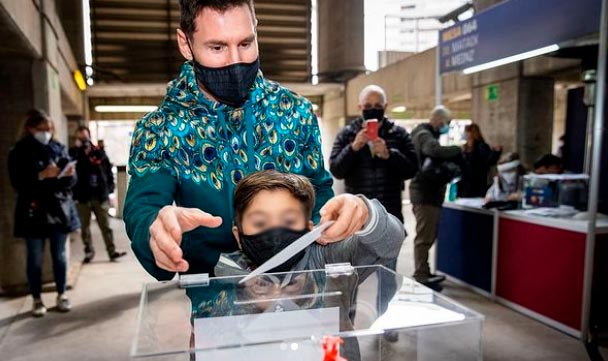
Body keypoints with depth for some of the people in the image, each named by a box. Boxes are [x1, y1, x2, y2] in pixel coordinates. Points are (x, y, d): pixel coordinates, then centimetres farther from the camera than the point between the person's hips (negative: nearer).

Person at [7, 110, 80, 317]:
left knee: (59, 256, 9)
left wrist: (68, 174, -17)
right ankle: (37, 300, 20)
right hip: (33, 213, -2)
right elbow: (18, 183, -9)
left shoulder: (59, 148, 5)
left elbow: (71, 180, 5)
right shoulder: (19, 152, -2)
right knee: (35, 259, 7)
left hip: (59, 210, 2)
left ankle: (61, 295, 22)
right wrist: (42, 175, -21)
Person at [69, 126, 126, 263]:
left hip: (100, 196, 0)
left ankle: (112, 252, 7)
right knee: (85, 227, 10)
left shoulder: (99, 152, 6)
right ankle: (89, 251, 23)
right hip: (82, 197, 0)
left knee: (106, 226, 4)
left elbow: (109, 171, 8)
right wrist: (78, 148, -19)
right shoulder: (74, 153, 1)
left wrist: (109, 191, 1)